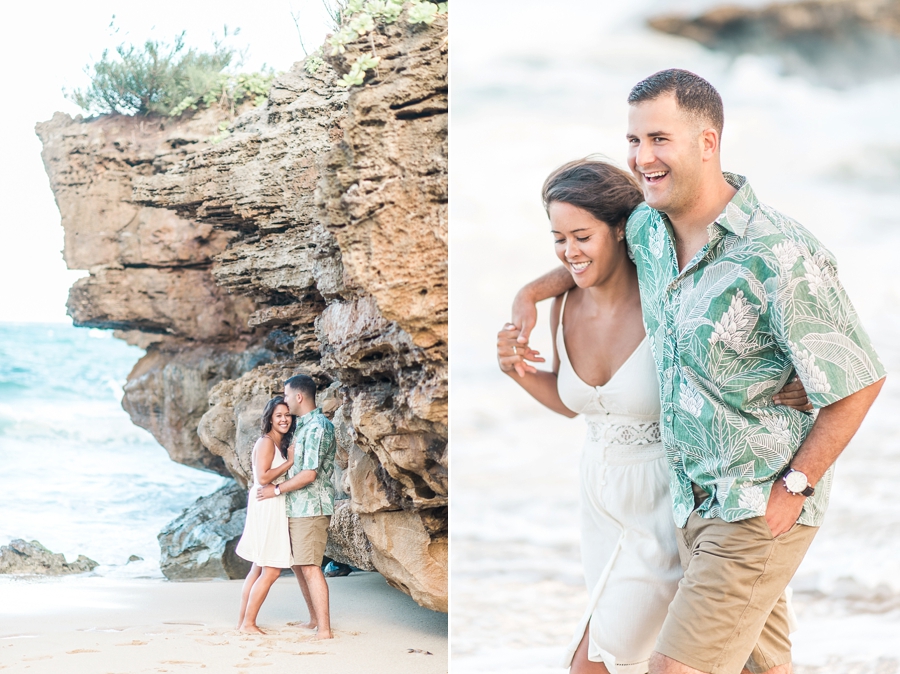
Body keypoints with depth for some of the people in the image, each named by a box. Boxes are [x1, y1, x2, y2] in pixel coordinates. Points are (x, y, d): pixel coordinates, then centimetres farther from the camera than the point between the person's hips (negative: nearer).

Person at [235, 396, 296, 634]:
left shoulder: (281, 444, 16)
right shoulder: (266, 442, -12)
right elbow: (263, 477, -20)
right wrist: (290, 462, -16)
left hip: (274, 509, 10)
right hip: (266, 509, -10)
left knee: (258, 569, 12)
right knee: (271, 570, -8)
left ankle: (243, 620, 17)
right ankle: (248, 622, -2)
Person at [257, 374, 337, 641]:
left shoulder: (318, 428, -16)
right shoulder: (303, 426, 15)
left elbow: (309, 474, -21)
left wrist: (277, 489, -12)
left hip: (311, 509, -10)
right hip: (296, 508, 10)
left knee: (310, 567, -11)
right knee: (297, 564, 16)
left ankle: (324, 629, -10)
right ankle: (315, 618, 26)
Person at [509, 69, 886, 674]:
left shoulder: (780, 257, -24)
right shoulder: (648, 227, 0)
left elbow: (859, 381, -17)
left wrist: (794, 488, -15)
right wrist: (533, 291, 11)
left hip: (761, 512, -7)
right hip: (695, 501, 8)